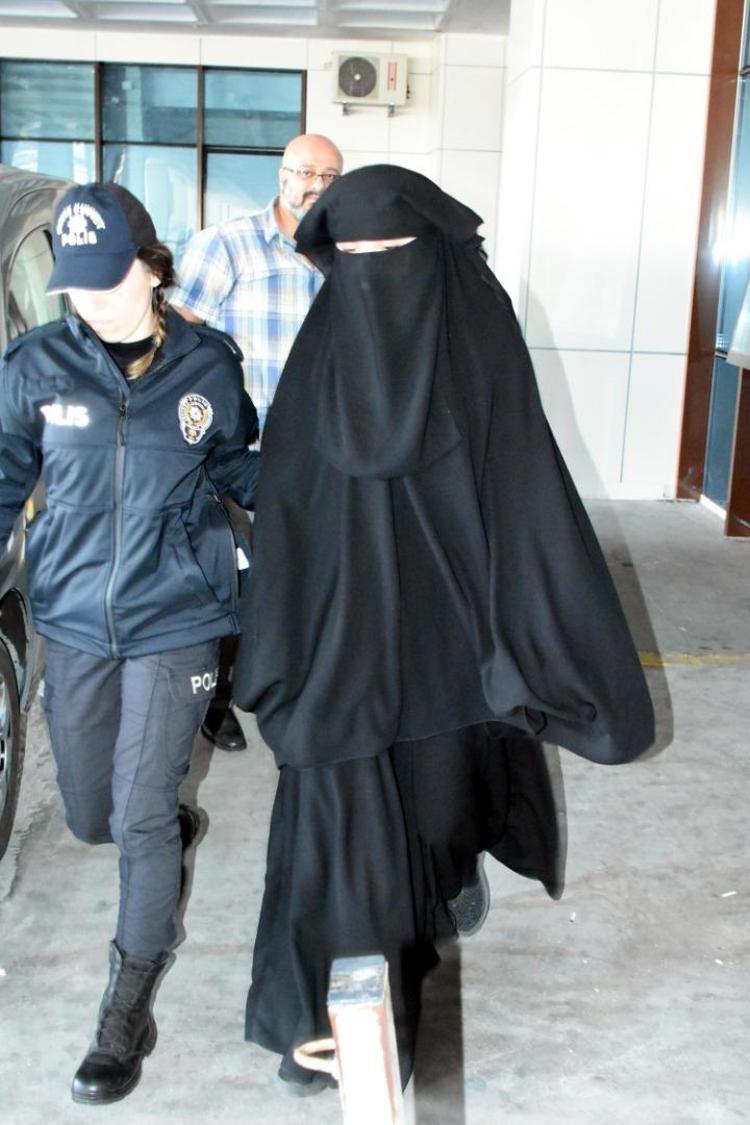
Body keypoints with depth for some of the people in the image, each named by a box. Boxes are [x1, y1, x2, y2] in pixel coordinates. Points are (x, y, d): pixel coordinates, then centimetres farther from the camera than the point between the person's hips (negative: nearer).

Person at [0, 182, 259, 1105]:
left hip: (176, 620, -2)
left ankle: (128, 1005, 17)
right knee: (91, 817, 14)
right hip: (75, 620, 2)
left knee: (140, 816, -3)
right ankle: (173, 817, 52)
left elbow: (239, 470, 9)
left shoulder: (208, 364, -4)